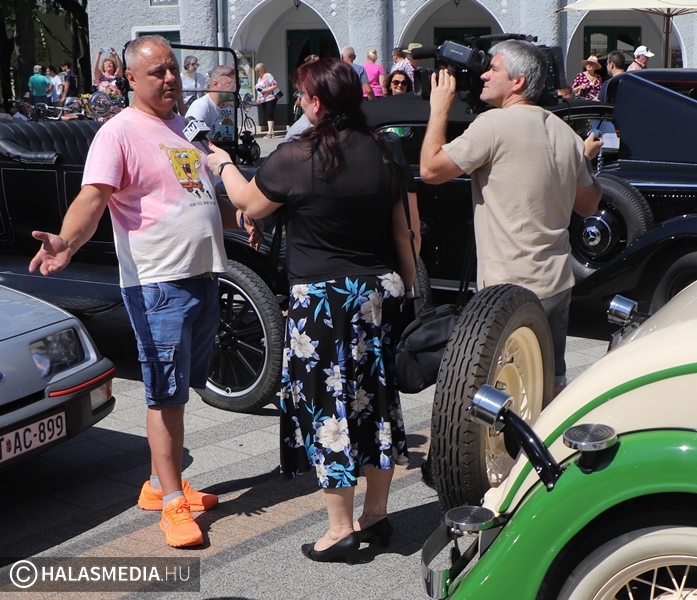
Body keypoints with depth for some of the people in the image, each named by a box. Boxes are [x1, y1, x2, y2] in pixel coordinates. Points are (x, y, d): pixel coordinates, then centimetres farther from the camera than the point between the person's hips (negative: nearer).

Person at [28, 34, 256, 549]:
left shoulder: (183, 129, 16)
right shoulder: (120, 132, -10)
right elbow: (92, 198, -23)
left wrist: (242, 217, 24)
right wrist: (66, 242, -39)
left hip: (203, 277, 8)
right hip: (159, 284, -8)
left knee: (178, 392, 15)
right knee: (166, 395, -3)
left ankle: (161, 484, 27)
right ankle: (172, 502, 5)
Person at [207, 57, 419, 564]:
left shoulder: (297, 157, -15)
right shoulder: (381, 152, 3)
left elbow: (250, 204, 0)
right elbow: (402, 228, 9)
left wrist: (224, 165, 18)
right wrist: (407, 281, 20)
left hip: (324, 297, -6)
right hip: (380, 292, 6)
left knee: (328, 404, 2)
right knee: (375, 395, 14)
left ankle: (341, 529, 10)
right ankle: (376, 514, 27)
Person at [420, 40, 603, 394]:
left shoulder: (495, 123, -15)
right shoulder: (565, 132, 9)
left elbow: (430, 169, -14)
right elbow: (587, 206, 17)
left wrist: (439, 108, -3)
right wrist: (587, 159, 32)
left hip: (511, 289, -8)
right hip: (558, 284, 8)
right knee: (551, 388, 17)